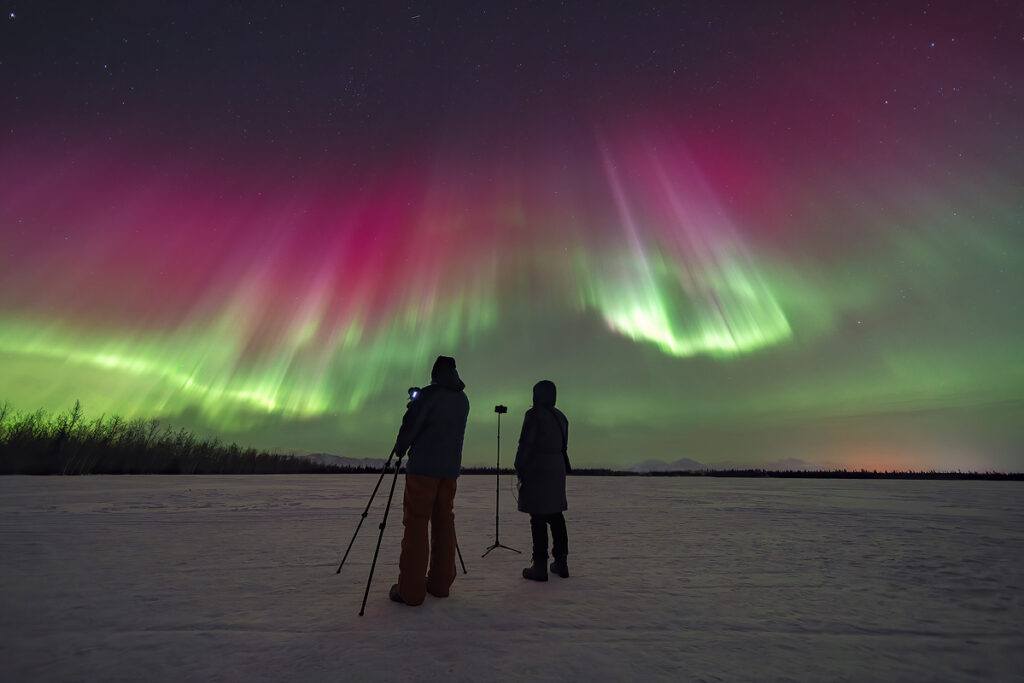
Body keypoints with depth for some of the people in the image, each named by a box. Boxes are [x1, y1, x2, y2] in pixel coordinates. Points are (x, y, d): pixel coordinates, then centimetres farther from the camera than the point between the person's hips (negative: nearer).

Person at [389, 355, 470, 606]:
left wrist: (399, 450, 8)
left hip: (423, 467, -6)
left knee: (416, 523, -1)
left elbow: (410, 425, -10)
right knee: (444, 523, 11)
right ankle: (440, 583, 18)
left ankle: (410, 590, 2)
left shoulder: (428, 394, -9)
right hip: (450, 468, 6)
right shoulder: (463, 400, 11)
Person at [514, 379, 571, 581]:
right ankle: (561, 562, 20)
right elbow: (563, 446, 14)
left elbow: (526, 444, -13)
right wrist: (564, 468, 20)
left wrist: (519, 468, -5)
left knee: (538, 517, -2)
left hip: (536, 468, -7)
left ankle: (540, 566, 2)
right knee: (555, 515, 14)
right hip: (557, 468, 8)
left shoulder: (534, 414, -11)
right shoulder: (560, 416, 11)